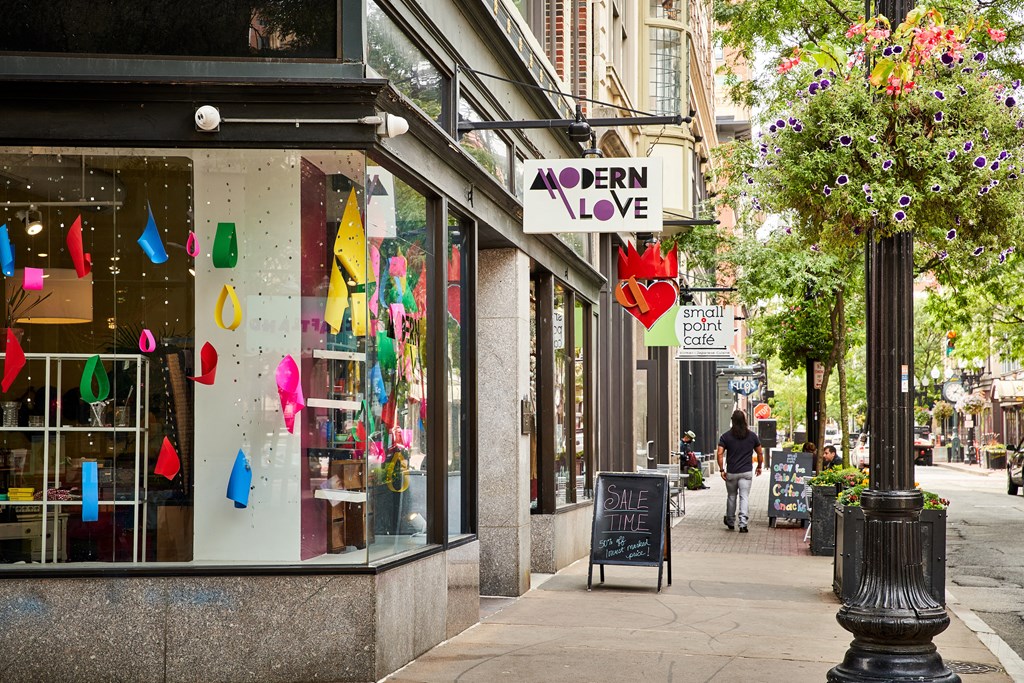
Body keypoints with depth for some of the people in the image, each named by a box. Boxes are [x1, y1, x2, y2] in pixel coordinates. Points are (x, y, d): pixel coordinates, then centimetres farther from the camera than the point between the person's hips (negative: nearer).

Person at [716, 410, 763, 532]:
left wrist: (722, 469, -3)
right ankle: (743, 523, -14)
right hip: (746, 472, -1)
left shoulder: (725, 436, -2)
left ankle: (730, 522, 30)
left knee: (731, 496, 16)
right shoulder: (752, 436, 2)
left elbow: (720, 454, -9)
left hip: (731, 473, 1)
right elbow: (760, 453, 9)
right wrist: (759, 467, 23)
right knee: (744, 497, -2)